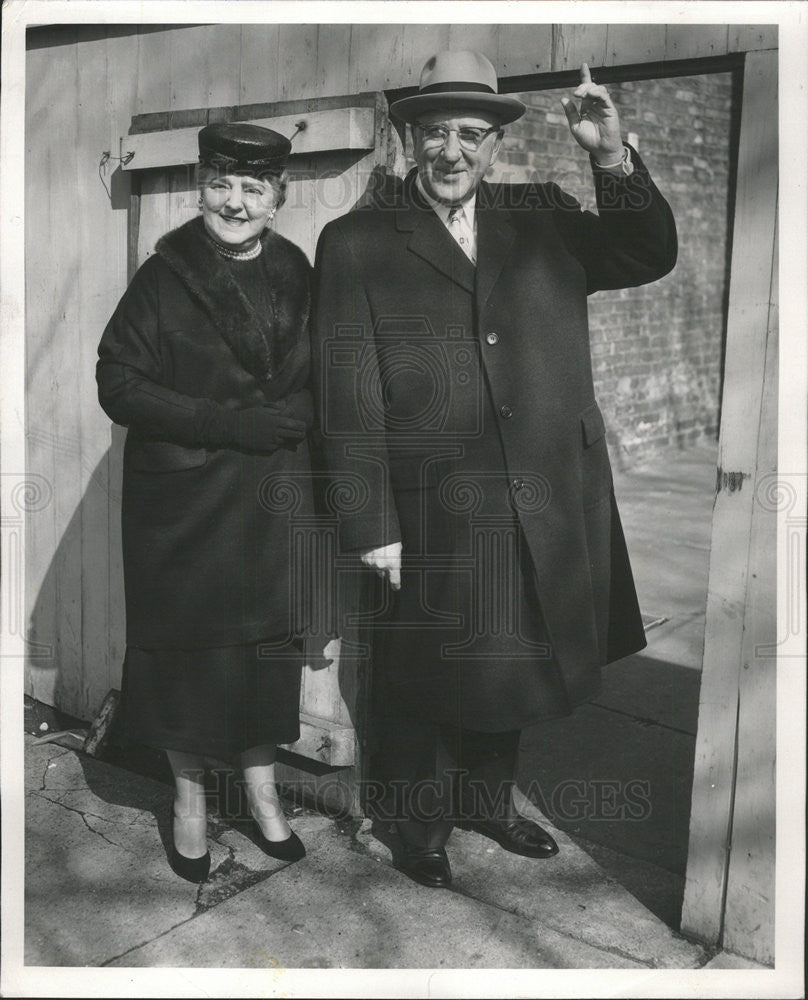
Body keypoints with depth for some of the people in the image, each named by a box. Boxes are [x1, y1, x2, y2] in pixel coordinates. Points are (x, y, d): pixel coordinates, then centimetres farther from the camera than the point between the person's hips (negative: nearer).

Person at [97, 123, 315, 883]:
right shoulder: (164, 279, -5)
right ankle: (189, 799, 27)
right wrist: (226, 422, -17)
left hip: (273, 499, 3)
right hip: (183, 502, -2)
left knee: (270, 642, 9)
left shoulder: (298, 279, 5)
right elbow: (118, 383, -9)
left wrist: (284, 419, -10)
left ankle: (261, 791, 29)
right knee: (187, 648, 6)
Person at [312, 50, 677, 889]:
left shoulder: (540, 217, 8)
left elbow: (649, 258, 5)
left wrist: (614, 160, -11)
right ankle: (420, 824, 37)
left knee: (511, 662, 20)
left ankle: (486, 799, 44)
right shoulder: (357, 243, -4)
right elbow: (347, 396, -8)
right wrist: (370, 527, -11)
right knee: (427, 673, 13)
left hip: (545, 512, 4)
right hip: (431, 520, -4)